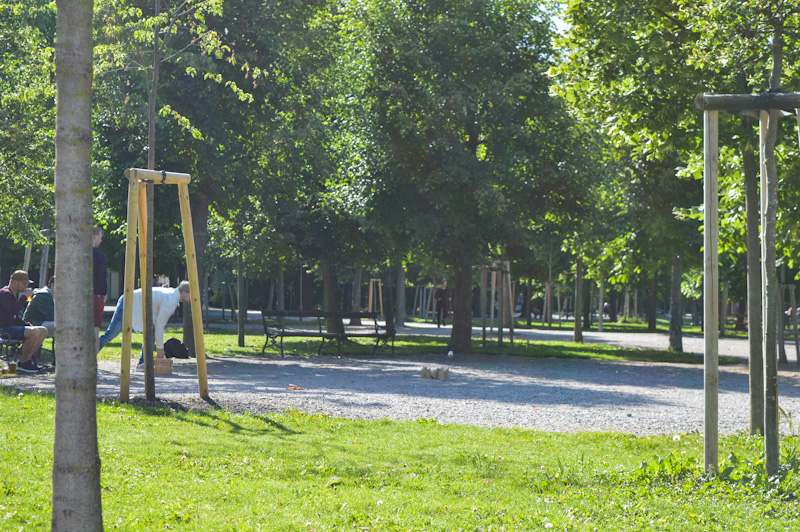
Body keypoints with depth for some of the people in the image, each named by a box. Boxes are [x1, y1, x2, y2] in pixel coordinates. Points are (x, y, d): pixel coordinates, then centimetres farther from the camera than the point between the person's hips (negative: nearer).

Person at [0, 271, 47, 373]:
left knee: (43, 331, 4)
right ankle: (23, 363, -17)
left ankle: (27, 359, -2)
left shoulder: (14, 295, 22)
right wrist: (25, 297, -17)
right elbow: (13, 310, -28)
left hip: (13, 327, 11)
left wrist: (29, 325, 11)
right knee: (34, 332, -29)